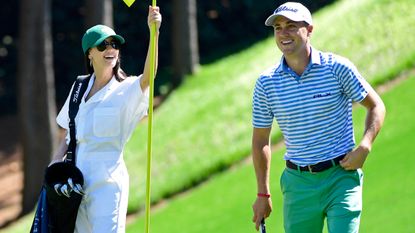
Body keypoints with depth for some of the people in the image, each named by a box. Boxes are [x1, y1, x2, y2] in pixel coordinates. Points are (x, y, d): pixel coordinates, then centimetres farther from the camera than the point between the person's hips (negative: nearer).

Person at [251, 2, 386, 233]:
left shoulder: (338, 68, -5)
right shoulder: (266, 83, 1)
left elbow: (376, 106, 5)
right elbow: (261, 141, 11)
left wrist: (364, 147, -12)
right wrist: (263, 194, 9)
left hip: (342, 176, -3)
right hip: (298, 183, 3)